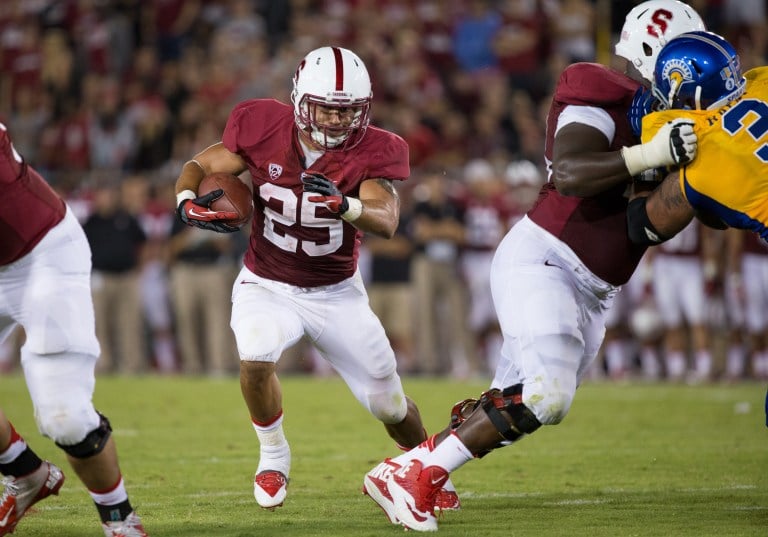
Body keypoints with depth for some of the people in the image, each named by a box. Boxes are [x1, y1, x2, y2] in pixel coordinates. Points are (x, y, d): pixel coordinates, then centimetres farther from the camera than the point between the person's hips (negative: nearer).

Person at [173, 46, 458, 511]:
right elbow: (199, 166, -6)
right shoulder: (264, 129, -17)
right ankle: (273, 456, -3)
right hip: (268, 286, -1)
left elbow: (387, 221, -34)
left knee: (390, 404, 6)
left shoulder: (371, 151, -19)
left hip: (336, 293, 1)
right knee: (256, 357, -31)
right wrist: (189, 202, -29)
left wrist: (343, 205, -55)